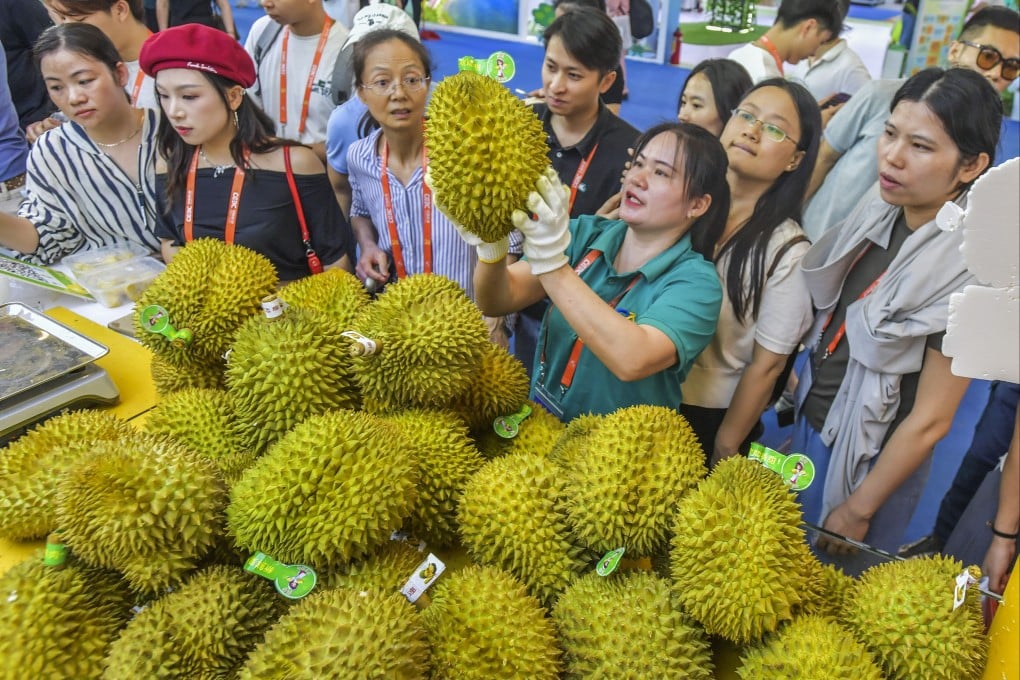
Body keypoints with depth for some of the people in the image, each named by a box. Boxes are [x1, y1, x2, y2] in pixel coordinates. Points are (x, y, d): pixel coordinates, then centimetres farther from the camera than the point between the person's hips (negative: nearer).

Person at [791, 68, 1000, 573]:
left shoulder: (970, 269, -24)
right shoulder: (878, 215, -6)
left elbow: (929, 422, -20)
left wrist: (858, 511, -12)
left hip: (870, 462, -6)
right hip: (808, 424, 6)